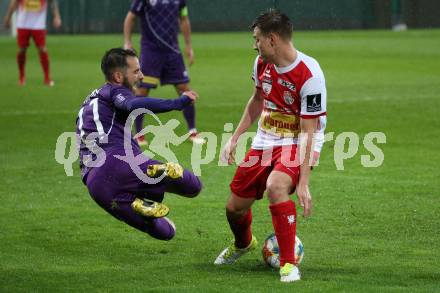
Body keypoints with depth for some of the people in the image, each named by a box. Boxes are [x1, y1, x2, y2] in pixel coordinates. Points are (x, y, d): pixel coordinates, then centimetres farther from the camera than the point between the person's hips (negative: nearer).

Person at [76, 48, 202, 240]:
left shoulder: (93, 101, 35)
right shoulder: (115, 91, 8)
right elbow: (135, 105, -16)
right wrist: (177, 103, -21)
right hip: (117, 163, -7)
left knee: (166, 232, 13)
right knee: (192, 185, -9)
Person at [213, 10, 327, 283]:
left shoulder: (309, 75, -25)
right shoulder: (262, 63, -3)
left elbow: (307, 132, -24)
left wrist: (303, 183, -26)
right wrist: (234, 139, 16)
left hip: (296, 143, -7)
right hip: (265, 142, 7)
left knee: (276, 186, -36)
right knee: (235, 208, 9)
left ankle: (289, 264, -22)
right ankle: (243, 244, 47)